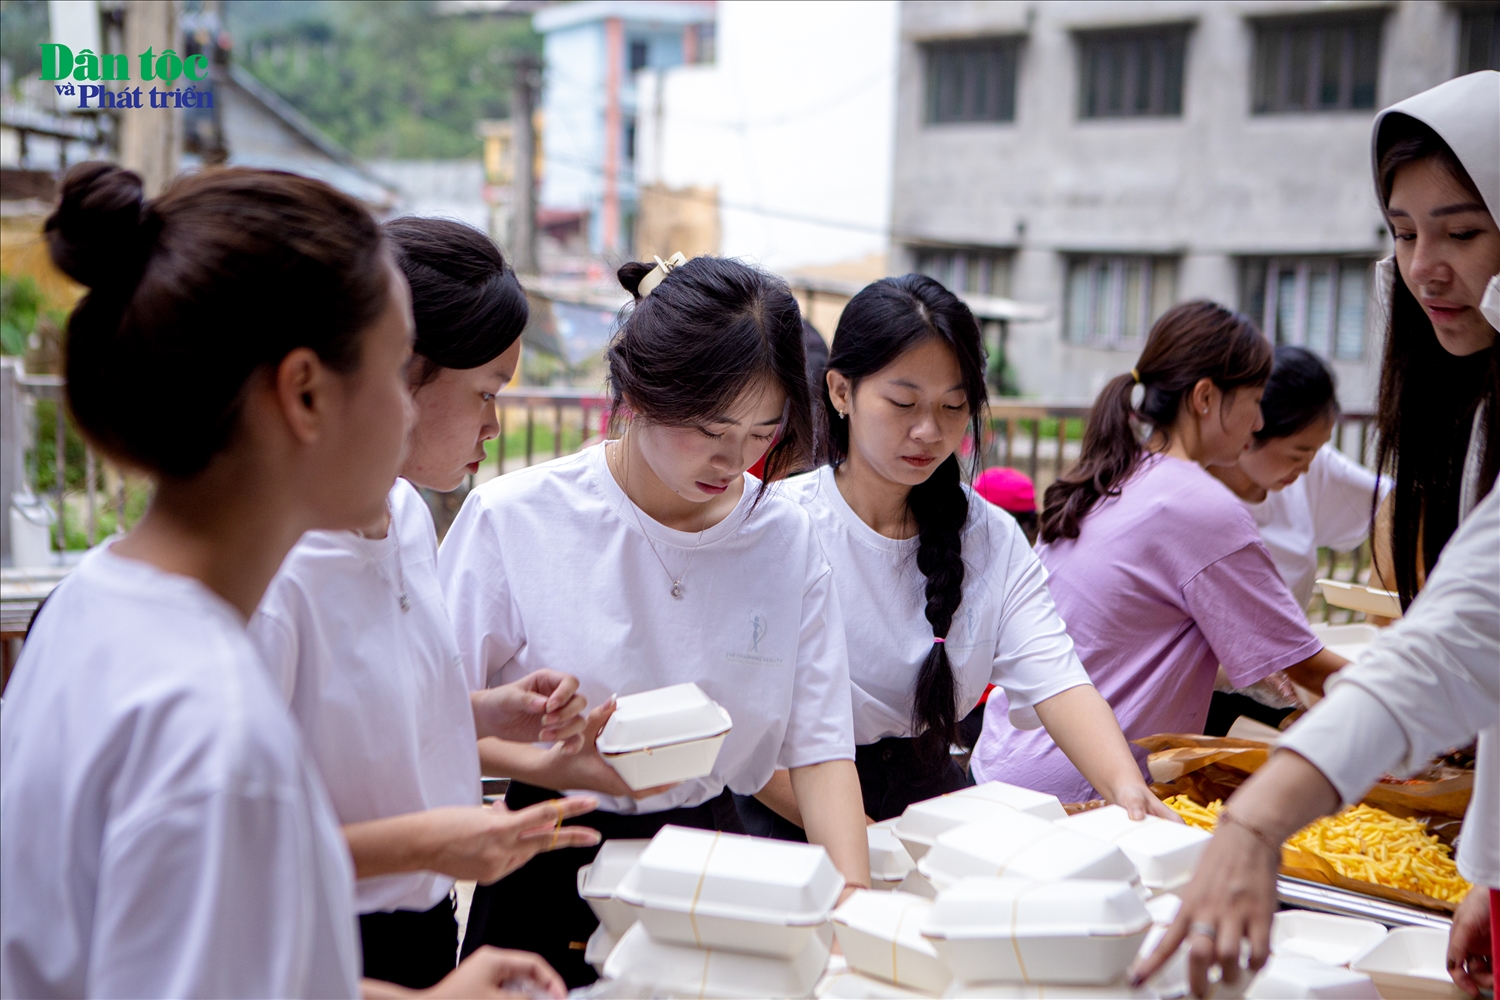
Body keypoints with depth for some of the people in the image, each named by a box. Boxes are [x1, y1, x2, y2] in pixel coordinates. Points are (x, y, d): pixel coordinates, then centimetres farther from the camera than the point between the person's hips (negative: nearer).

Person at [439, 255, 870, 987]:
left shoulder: (787, 541, -2)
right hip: (557, 873, -2)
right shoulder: (514, 517, -12)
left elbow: (819, 741, -4)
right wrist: (553, 766, -24)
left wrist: (854, 900, -17)